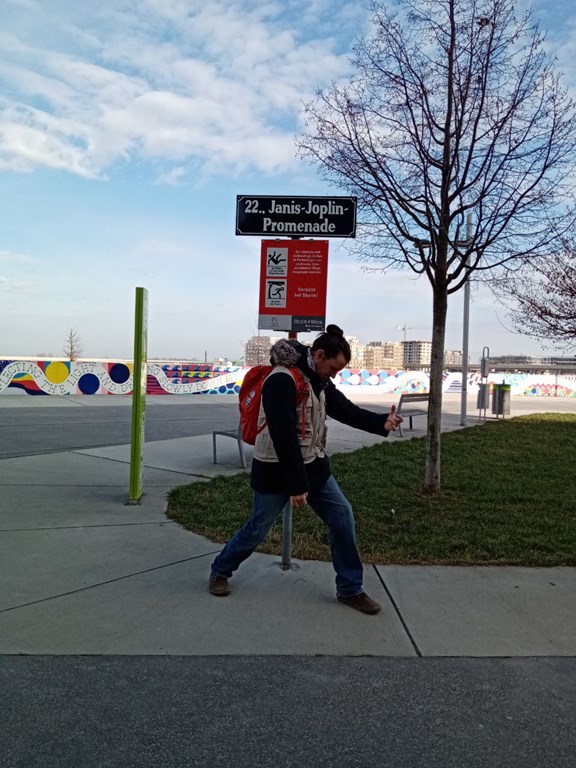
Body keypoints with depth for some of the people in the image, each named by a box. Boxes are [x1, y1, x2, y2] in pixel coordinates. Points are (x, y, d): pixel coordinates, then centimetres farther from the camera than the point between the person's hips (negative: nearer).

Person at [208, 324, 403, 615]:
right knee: (258, 528, 7)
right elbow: (284, 438, -27)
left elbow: (346, 410, 0)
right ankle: (220, 571, 34)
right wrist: (296, 485, -24)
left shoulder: (319, 380, 5)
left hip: (313, 465, 8)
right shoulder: (281, 380, -25)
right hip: (275, 470, -8)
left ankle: (350, 589, 15)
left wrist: (381, 422, -19)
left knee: (342, 515, 2)